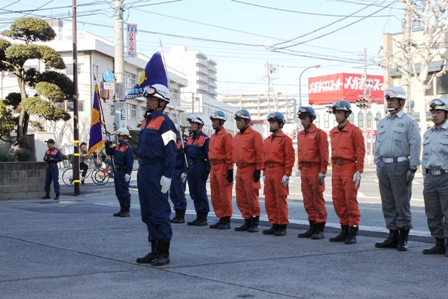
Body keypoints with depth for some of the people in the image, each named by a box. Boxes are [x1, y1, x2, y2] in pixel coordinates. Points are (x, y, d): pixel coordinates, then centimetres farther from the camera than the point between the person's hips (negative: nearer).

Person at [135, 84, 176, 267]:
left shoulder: (164, 122, -10)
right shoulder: (146, 121, 18)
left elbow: (170, 152, -15)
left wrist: (167, 176, -20)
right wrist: (140, 172, 20)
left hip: (157, 172, -10)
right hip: (144, 171, 10)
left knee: (160, 213, -5)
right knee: (148, 214, 12)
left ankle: (164, 253, 1)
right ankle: (154, 250, 21)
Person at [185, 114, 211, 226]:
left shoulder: (205, 139, -8)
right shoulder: (190, 138, 16)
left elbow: (208, 156, -12)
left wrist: (207, 171, -16)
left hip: (200, 167, -8)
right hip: (191, 167, 8)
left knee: (201, 193, -5)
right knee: (194, 193, 10)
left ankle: (203, 218, 1)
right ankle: (198, 216, 17)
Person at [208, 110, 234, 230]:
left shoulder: (226, 136, -9)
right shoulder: (212, 137, 17)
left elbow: (230, 154, -14)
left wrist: (230, 170, -17)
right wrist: (210, 168, 18)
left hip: (223, 168, -9)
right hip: (213, 168, 9)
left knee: (225, 196, -4)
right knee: (215, 196, 11)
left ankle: (226, 221, 2)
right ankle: (220, 218, 19)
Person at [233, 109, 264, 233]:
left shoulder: (254, 135, -7)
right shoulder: (236, 137, 16)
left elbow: (260, 153, -11)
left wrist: (258, 170, -14)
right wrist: (233, 167, 14)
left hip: (250, 170, -8)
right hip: (239, 170, 8)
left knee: (252, 197, -4)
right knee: (241, 199, 9)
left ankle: (255, 222, 6)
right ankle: (247, 221, 18)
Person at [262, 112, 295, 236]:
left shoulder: (285, 139, -5)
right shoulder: (267, 140, 17)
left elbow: (290, 158, -10)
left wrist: (287, 175, -15)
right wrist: (265, 173, 15)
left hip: (279, 172, -7)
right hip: (269, 173, 7)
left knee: (281, 200, -2)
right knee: (269, 201, 8)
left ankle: (282, 226, 4)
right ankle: (274, 225, 17)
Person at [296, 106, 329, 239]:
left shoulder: (319, 133, -7)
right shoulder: (300, 135, 14)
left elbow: (324, 154, -11)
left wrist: (322, 172, -14)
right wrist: (301, 168, 13)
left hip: (315, 170, -7)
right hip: (304, 170, 7)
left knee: (318, 200, -2)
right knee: (308, 201, 10)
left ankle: (320, 230, 3)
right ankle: (312, 228, 18)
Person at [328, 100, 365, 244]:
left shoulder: (354, 131, -6)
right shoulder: (333, 132, 14)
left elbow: (360, 152, -9)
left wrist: (359, 172, -14)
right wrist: (334, 170, 16)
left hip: (349, 169, -7)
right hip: (336, 169, 7)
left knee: (351, 200, -3)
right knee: (338, 200, 8)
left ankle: (353, 232, 4)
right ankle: (344, 230, 18)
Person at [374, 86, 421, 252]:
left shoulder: (409, 122, -3)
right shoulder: (382, 122, 16)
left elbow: (415, 146, -8)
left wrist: (412, 168, -12)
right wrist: (378, 165, 14)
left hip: (400, 166, -6)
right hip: (384, 166, 6)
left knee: (402, 203, -3)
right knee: (388, 204, 8)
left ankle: (403, 238, 4)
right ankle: (393, 236, 16)